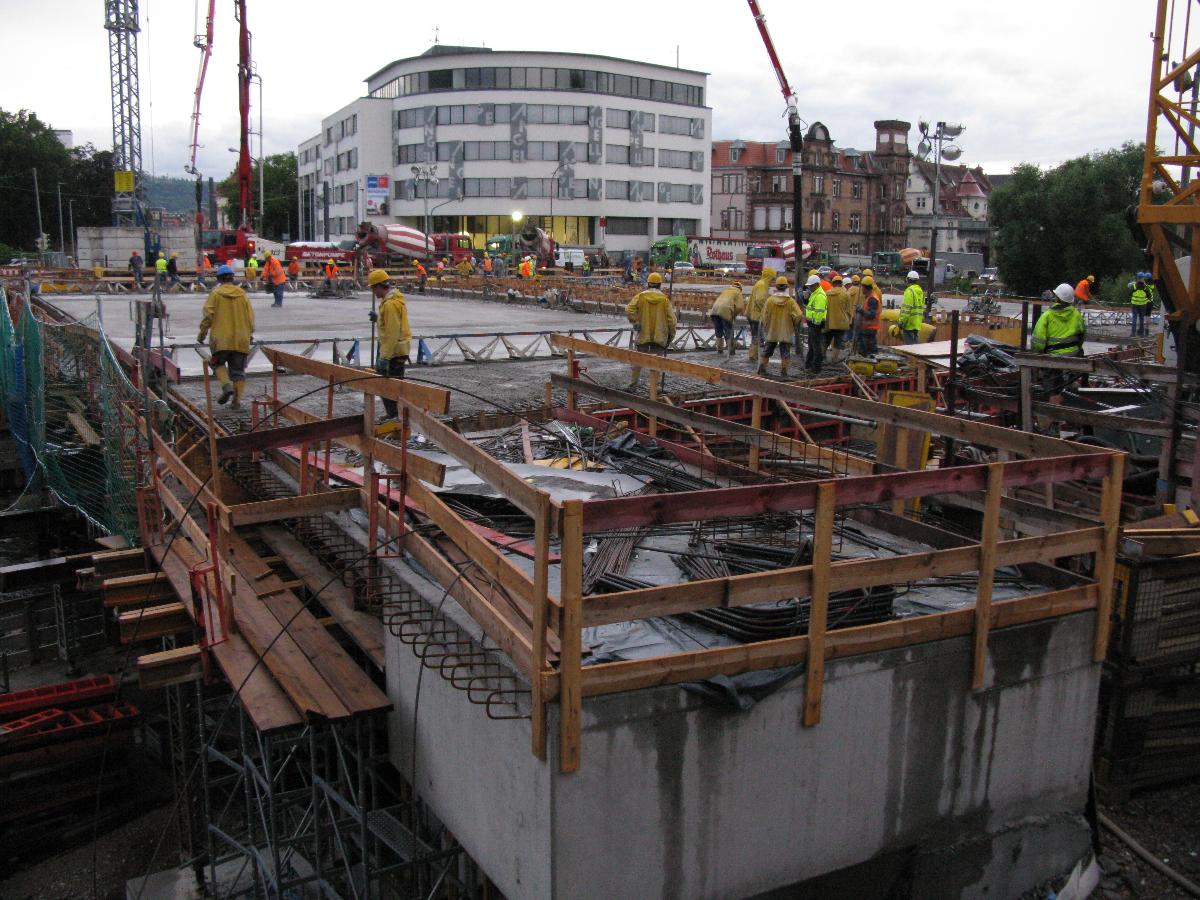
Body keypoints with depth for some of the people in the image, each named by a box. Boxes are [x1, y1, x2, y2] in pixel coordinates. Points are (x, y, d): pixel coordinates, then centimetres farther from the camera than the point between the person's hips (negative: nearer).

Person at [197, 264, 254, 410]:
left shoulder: (215, 293, -2)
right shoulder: (242, 294, 6)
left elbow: (208, 315, -6)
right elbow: (250, 316, 7)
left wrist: (202, 334, 5)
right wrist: (249, 334, 20)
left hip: (221, 338, -2)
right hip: (240, 339, 2)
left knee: (219, 363, 16)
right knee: (238, 370, 8)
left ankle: (227, 385, -10)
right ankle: (237, 400, 3)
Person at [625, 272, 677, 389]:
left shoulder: (641, 296, -2)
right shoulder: (664, 298, -2)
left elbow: (629, 310, -14)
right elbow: (671, 318, -2)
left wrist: (635, 323, -6)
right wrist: (671, 335, 7)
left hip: (643, 334, 1)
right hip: (659, 336, -1)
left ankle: (633, 382, 18)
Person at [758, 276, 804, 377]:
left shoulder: (769, 300, -8)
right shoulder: (790, 301, -10)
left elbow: (765, 316, -4)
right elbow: (798, 316, -13)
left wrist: (766, 327, 12)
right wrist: (795, 324, 7)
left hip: (771, 331, 2)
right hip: (785, 331, -2)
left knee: (767, 351, 15)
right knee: (785, 353, 7)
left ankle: (762, 368, 16)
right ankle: (783, 370, 3)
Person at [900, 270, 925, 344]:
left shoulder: (909, 291, -13)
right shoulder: (921, 291, 14)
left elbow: (906, 309, -18)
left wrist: (901, 323, -15)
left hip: (909, 324, -8)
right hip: (917, 324, 8)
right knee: (915, 344, 14)